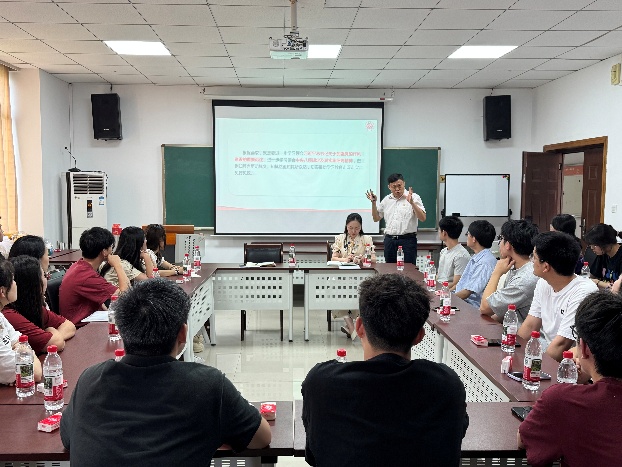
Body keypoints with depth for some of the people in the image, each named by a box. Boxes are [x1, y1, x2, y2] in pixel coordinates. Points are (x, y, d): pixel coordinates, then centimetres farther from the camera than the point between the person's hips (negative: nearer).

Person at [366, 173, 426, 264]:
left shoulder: (414, 197, -2)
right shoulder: (386, 200, 13)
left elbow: (423, 218, -11)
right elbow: (376, 218, 18)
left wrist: (412, 203, -23)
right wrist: (373, 202, 5)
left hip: (407, 240, -4)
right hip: (389, 240, 5)